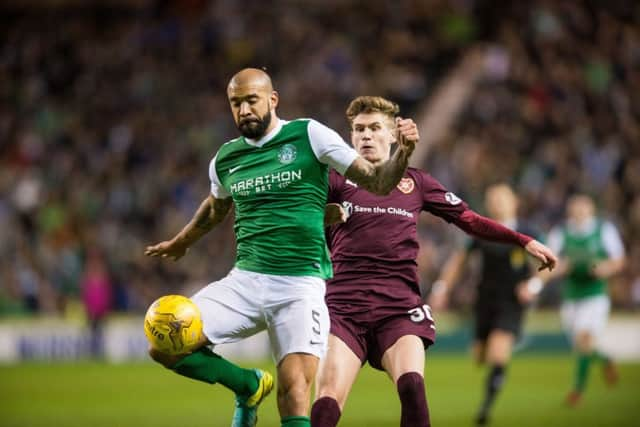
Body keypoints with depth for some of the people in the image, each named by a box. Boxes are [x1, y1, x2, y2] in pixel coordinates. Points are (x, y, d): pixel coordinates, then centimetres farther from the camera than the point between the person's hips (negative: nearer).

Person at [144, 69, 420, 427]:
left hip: (300, 286, -4)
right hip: (244, 281, 4)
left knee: (296, 397, -17)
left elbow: (377, 183, -2)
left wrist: (403, 153, -21)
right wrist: (181, 243, 48)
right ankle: (249, 385, 12)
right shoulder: (226, 159, 11)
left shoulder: (309, 135, -1)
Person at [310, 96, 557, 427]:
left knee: (411, 385, -24)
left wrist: (525, 242, 13)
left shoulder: (414, 182, 16)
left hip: (399, 305, 1)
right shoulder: (336, 180, 10)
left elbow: (469, 220, 19)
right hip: (344, 304, -1)